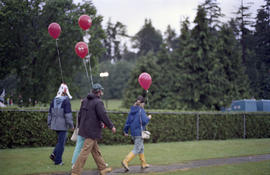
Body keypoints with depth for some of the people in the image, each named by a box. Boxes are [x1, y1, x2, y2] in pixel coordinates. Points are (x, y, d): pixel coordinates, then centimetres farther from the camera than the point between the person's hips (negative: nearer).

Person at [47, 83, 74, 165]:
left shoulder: (54, 100, 8)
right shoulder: (66, 100, -13)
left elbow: (50, 113, 14)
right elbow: (68, 114, -16)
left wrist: (49, 123, 21)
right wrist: (71, 124, -10)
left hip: (55, 125, 7)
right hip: (63, 125, -6)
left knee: (61, 140, 21)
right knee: (61, 142, 2)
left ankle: (54, 154, 9)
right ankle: (58, 160, 6)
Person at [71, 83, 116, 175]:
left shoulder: (85, 100, 11)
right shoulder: (98, 102, -14)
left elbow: (80, 115, 16)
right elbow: (103, 116, -17)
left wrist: (80, 126, 26)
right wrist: (111, 126, -5)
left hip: (84, 129, 9)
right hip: (92, 131, -9)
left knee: (96, 150, 17)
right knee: (85, 152, -6)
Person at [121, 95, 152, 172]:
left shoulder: (132, 110, 9)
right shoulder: (141, 110, -12)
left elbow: (128, 121, 11)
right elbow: (144, 121, -19)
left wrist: (126, 131, 17)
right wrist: (148, 118, 1)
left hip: (133, 132, 8)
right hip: (139, 132, -8)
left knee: (141, 148, 19)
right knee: (137, 149, -6)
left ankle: (143, 164, 26)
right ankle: (125, 161, -18)